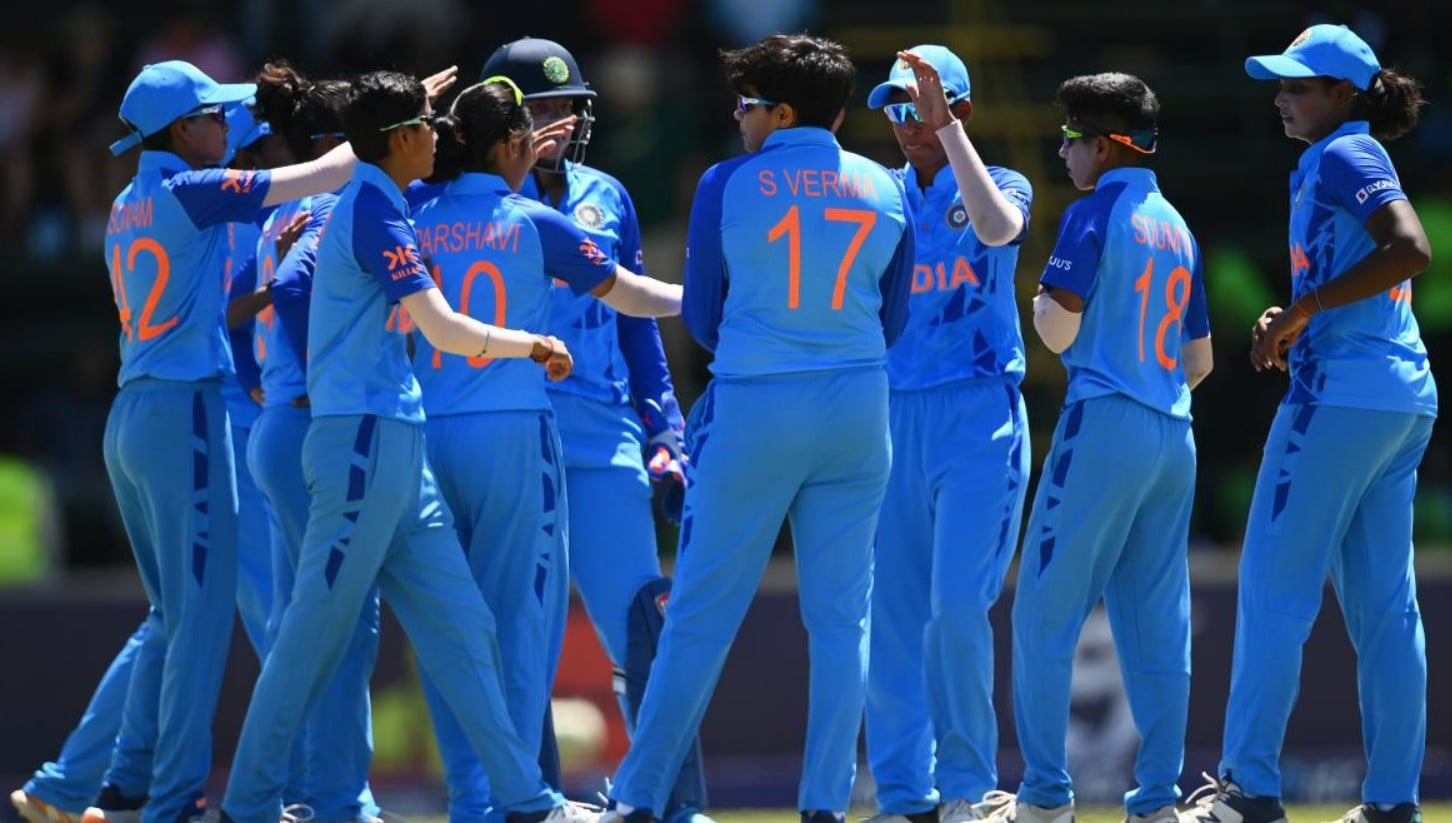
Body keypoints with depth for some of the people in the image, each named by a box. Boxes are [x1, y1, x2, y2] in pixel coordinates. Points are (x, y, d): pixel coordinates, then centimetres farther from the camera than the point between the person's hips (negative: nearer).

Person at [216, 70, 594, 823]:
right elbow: (445, 329, -18)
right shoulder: (374, 210, -13)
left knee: (459, 625, 8)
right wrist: (531, 344, -5)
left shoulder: (361, 205, 15)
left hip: (395, 450, 10)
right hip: (365, 442, -10)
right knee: (316, 633, -5)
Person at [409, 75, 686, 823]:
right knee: (520, 613, 2)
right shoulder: (533, 224, -3)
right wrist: (691, 299, 22)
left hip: (429, 435, 4)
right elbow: (627, 294, 7)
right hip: (511, 433, -4)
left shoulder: (419, 223, 5)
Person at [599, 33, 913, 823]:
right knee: (840, 615, 6)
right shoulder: (885, 190, 4)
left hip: (753, 411, -3)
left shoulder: (729, 186, -5)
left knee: (700, 614, 3)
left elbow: (702, 318, 3)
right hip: (857, 415, 3)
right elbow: (892, 321, 10)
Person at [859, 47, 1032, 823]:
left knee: (957, 606, -13)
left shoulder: (999, 186, 5)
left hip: (977, 415, -4)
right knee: (891, 610, 1)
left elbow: (997, 229, -20)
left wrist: (947, 128, -22)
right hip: (891, 417, 4)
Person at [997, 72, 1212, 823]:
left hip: (1103, 424, -7)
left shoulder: (1093, 216, -7)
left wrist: (1042, 302, 8)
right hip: (1173, 437, 7)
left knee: (1046, 612, -2)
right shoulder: (1177, 228, 16)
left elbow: (1057, 331, -13)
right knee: (1156, 623, 7)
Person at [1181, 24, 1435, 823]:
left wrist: (1303, 308, -20)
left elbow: (1411, 249, -25)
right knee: (1384, 604, 8)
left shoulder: (1345, 157, -9)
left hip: (1342, 396, -10)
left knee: (1273, 590, -6)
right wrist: (1291, 324, 10)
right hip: (1405, 399, 10)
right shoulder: (1346, 162, 20)